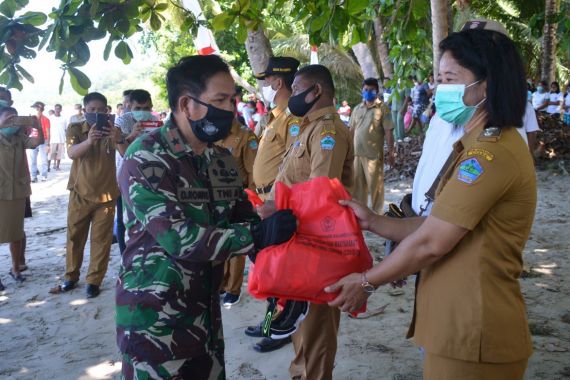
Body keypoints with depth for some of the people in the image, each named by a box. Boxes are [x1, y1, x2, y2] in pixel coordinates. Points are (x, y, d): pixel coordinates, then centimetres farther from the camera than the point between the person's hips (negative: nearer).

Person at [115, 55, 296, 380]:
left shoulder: (223, 160, 6)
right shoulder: (145, 158, -17)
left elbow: (244, 219, 10)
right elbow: (179, 238, -26)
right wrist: (260, 235, -27)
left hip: (205, 307, 7)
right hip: (154, 313, -7)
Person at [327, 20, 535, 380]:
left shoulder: (491, 151, -22)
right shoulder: (482, 145, 14)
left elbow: (431, 243, -21)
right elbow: (437, 227, 11)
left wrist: (366, 282, -7)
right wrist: (372, 221, 4)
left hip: (473, 332, -9)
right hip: (461, 323, 10)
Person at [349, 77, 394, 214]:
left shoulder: (382, 108, -5)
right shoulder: (357, 109, 10)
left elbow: (388, 132, -7)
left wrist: (390, 153, -11)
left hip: (374, 154, -5)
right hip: (356, 153, 5)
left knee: (375, 185, 3)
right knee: (357, 184, 13)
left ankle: (377, 213, 15)